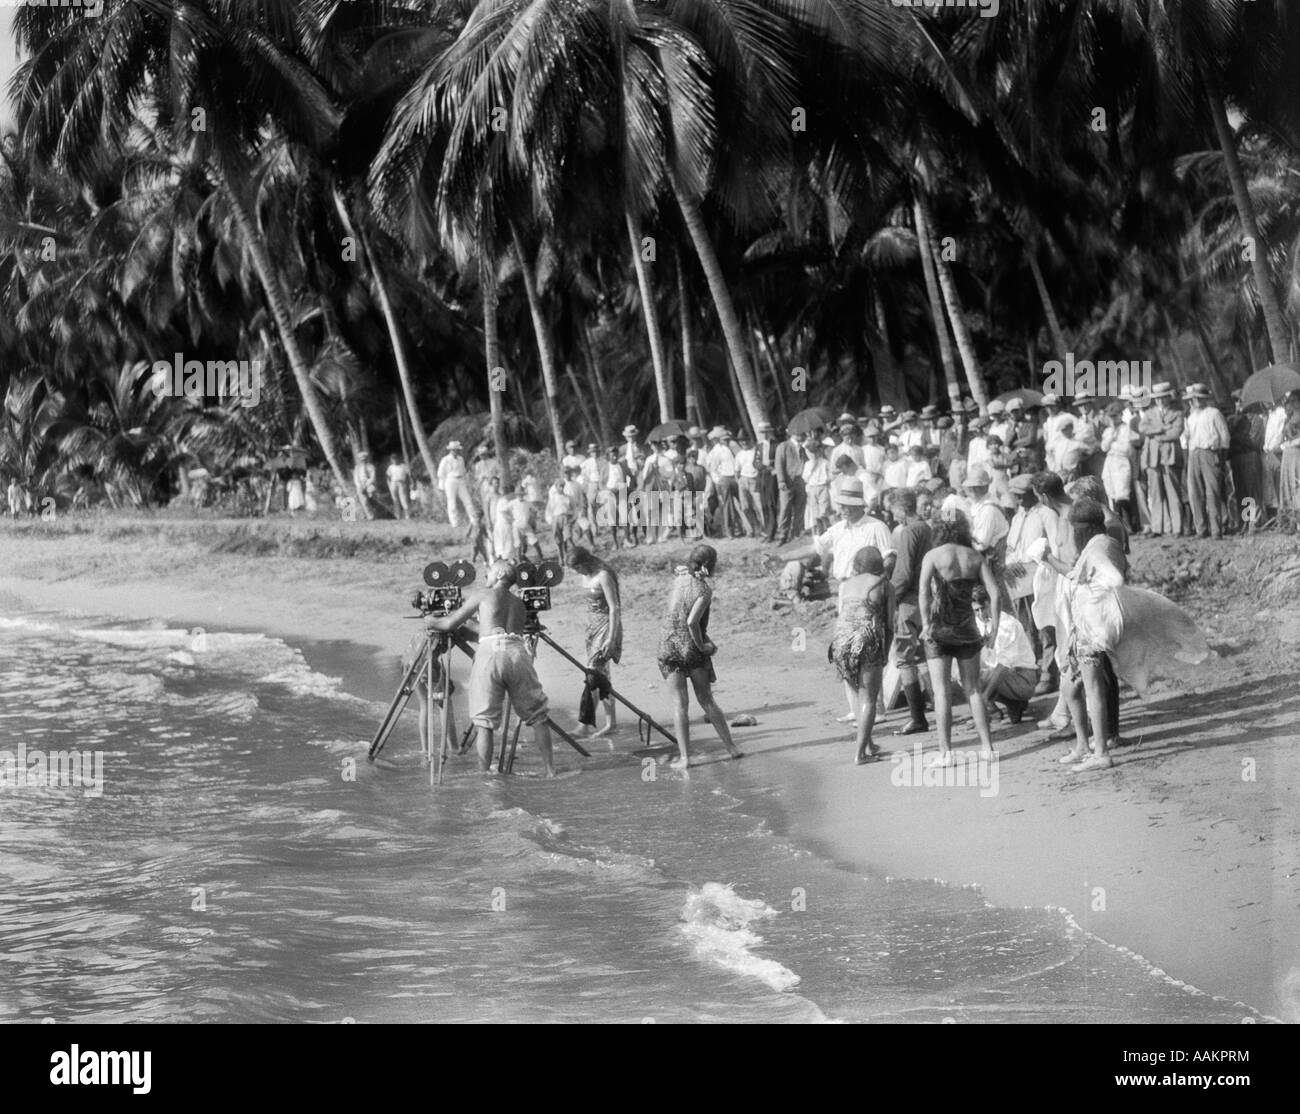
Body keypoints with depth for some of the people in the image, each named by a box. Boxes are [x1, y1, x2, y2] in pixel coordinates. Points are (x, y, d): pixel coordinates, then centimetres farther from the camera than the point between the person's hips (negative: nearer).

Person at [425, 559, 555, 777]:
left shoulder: (482, 595, 18)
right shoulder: (519, 604, 29)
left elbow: (450, 624, 19)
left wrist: (432, 622, 40)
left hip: (489, 651, -3)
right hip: (517, 652, 3)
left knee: (484, 722, 4)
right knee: (537, 717, 12)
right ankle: (550, 770, 8)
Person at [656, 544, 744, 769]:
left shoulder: (679, 578, 1)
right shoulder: (704, 589, -14)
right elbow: (692, 622, -24)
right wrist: (702, 645, -11)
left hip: (668, 643, 3)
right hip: (691, 646, -3)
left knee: (679, 702, 4)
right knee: (706, 700, 11)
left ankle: (684, 756, 0)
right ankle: (731, 747, 19)